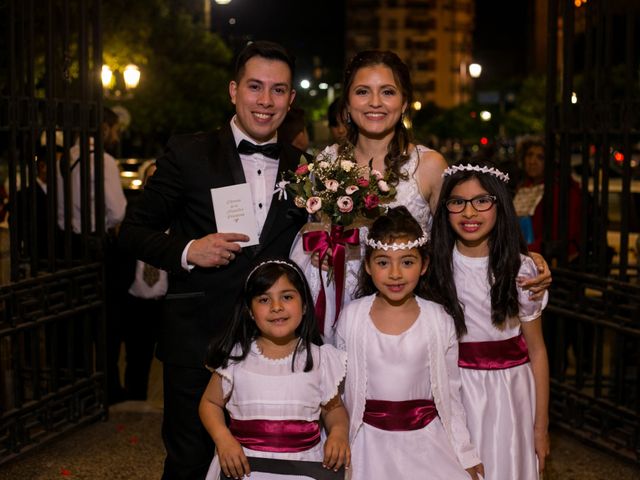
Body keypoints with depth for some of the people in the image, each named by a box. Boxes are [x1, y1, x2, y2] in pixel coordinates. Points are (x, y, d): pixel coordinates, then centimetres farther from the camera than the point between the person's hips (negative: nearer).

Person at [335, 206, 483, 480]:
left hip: (426, 439, 0)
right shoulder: (351, 317, -4)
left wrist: (467, 457, 3)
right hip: (371, 442, 0)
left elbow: (450, 394, 1)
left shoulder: (439, 321, -5)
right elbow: (341, 387, 4)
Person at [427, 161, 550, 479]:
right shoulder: (436, 265, -4)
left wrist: (540, 427, -1)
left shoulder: (520, 269, -8)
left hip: (507, 392, -1)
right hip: (452, 391, 1)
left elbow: (536, 350, -2)